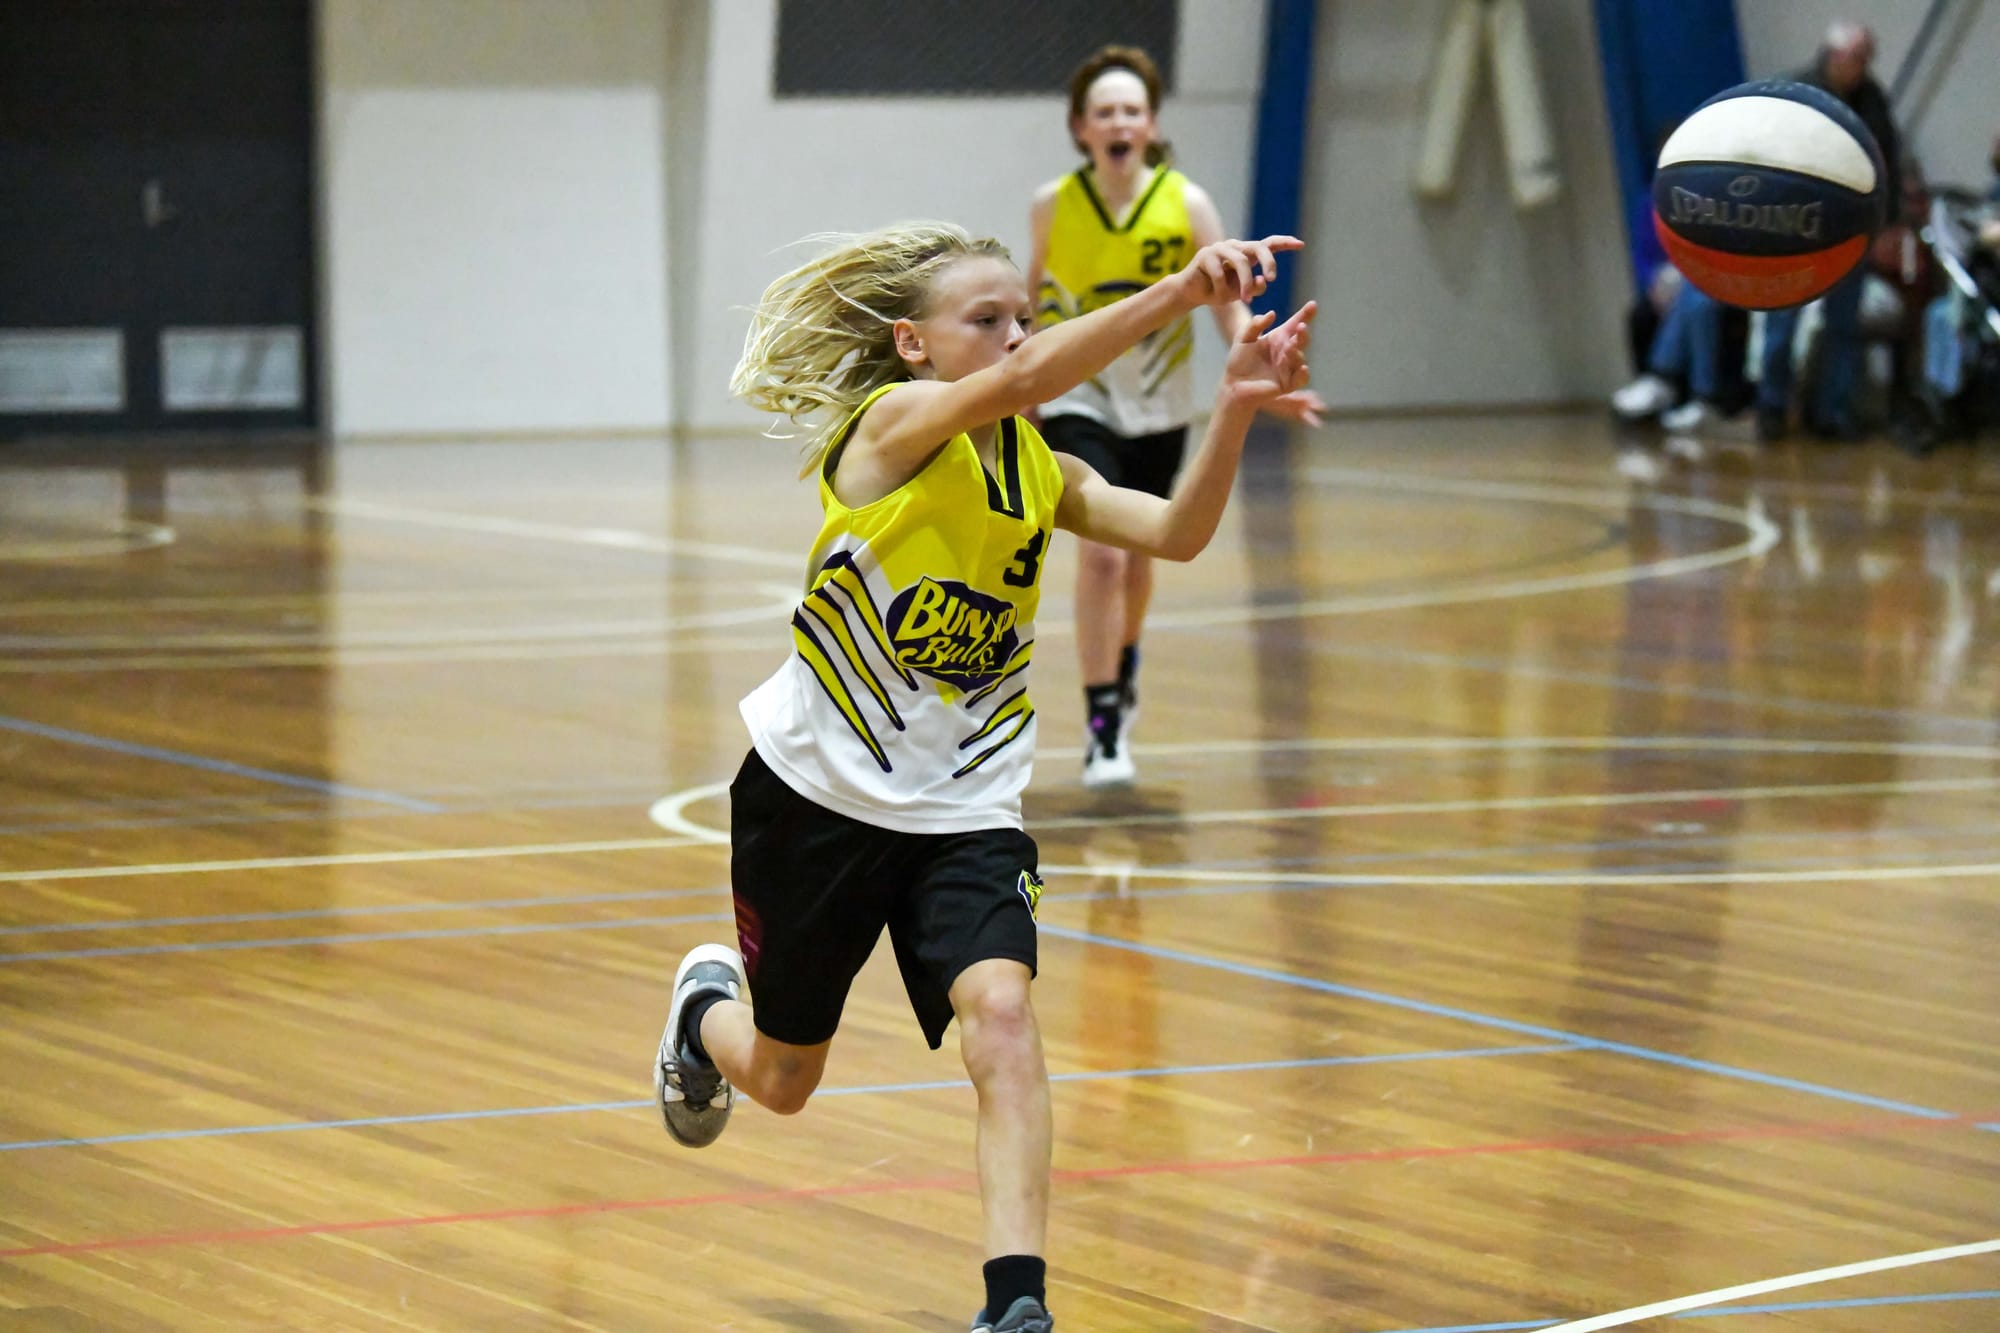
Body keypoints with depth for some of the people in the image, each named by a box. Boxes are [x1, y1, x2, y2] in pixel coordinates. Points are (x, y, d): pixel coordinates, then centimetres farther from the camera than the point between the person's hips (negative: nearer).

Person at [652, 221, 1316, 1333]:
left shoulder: (1040, 470, 0)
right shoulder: (891, 424, -17)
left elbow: (1176, 533, -15)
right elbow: (1023, 381, -37)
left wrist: (1236, 407, -30)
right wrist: (1183, 292, -49)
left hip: (965, 812, 3)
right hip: (818, 791, -3)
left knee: (1001, 1012, -24)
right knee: (781, 1081, 15)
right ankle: (707, 1009, 52)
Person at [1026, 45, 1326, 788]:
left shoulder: (1186, 203, -10)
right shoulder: (1054, 204, -9)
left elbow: (1228, 302, -8)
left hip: (1158, 404, 2)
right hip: (1079, 398, -2)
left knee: (1137, 555, 16)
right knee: (1102, 552, -17)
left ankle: (1122, 667, 47)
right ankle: (1103, 725, -9)